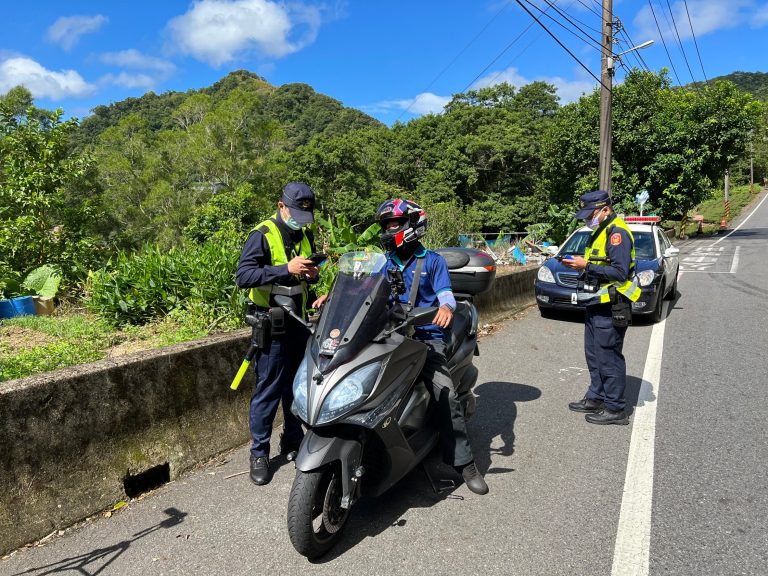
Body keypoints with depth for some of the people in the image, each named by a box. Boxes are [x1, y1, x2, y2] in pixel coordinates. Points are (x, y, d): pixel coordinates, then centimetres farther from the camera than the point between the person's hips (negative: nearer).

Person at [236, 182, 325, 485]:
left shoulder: (306, 235, 11)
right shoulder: (262, 235, -11)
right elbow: (243, 276, -22)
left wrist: (312, 274, 0)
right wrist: (286, 269, -30)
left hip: (300, 322, 7)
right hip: (272, 325, -7)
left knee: (298, 386, 15)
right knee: (268, 391, 0)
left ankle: (293, 442, 31)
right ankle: (259, 453, 15)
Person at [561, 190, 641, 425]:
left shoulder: (617, 232, -15)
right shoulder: (600, 232, 17)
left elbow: (620, 272, -22)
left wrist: (587, 266, -20)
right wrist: (580, 264, 3)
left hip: (610, 308, -10)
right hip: (596, 306, 10)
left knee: (608, 358, -4)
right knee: (593, 355, 16)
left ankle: (615, 409, 6)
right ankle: (596, 398, 28)